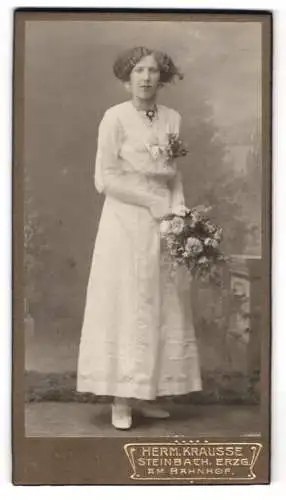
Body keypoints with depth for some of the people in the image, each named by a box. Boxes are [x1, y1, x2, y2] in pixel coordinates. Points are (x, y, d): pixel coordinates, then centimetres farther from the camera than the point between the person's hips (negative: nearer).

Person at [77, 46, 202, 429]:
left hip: (163, 226, 5)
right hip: (126, 223, -5)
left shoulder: (172, 118, 10)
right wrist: (155, 202, -12)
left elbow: (175, 177, 13)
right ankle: (120, 399, 5)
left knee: (162, 309, 5)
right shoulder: (115, 117, -5)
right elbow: (105, 179, -9)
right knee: (125, 308, -3)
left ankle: (146, 394, 14)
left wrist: (178, 210, -5)